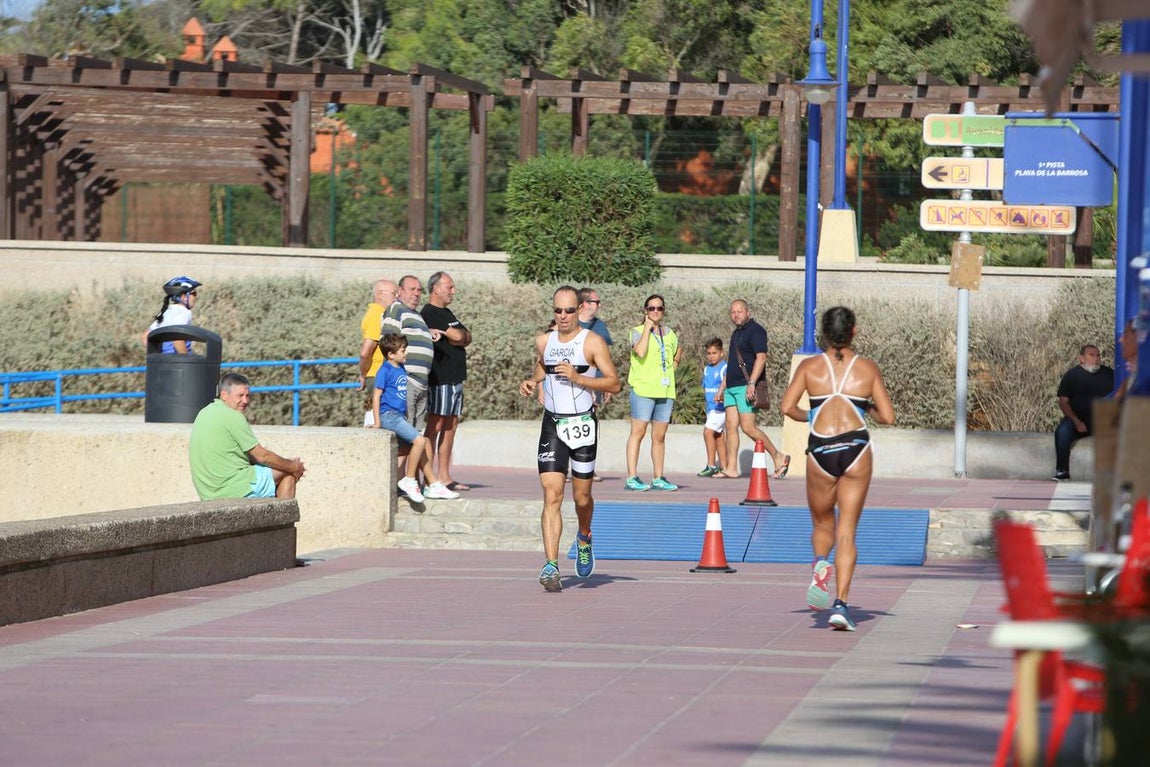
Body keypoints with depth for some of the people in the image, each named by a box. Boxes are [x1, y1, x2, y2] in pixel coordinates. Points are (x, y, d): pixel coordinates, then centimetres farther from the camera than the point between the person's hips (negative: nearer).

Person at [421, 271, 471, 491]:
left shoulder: (446, 313, 20)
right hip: (439, 379, -10)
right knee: (435, 426, -9)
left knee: (451, 425, 9)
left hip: (455, 379, 10)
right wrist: (451, 334, 3)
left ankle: (444, 476, 13)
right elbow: (457, 336, -18)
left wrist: (443, 333, -5)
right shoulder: (429, 313, -11)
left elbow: (466, 338, 10)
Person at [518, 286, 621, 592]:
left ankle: (584, 537, 43)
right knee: (552, 495, -11)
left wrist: (578, 377, -21)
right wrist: (531, 381, 6)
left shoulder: (592, 341, -6)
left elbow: (614, 383, -9)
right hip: (552, 424, 2)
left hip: (583, 423, -2)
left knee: (581, 497, 8)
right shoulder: (543, 341, 7)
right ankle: (551, 566, -17)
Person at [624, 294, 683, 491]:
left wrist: (675, 362, 16)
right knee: (638, 432, -7)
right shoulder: (638, 331, -1)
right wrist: (647, 328, -13)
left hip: (665, 390, 6)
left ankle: (658, 478, 14)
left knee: (659, 436, 9)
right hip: (643, 388, -6)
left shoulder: (670, 334, 15)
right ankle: (632, 477, -8)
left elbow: (678, 350, 36)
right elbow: (640, 351, -22)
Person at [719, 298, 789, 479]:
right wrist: (723, 388, 24)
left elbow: (761, 357, -17)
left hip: (745, 387, -9)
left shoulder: (755, 330, -7)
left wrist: (751, 383, -25)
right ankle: (731, 469, 1)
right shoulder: (736, 333, 22)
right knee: (731, 426, 2)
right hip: (731, 387, 9)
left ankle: (778, 457, -2)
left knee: (748, 427, -13)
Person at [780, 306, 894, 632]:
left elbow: (787, 407, -4)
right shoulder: (868, 368, 5)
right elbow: (887, 417, 5)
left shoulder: (810, 366, 5)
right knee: (847, 531, 5)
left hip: (820, 449, 0)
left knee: (822, 524, 22)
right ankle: (841, 604, -8)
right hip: (856, 448, 0)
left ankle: (820, 565, -10)